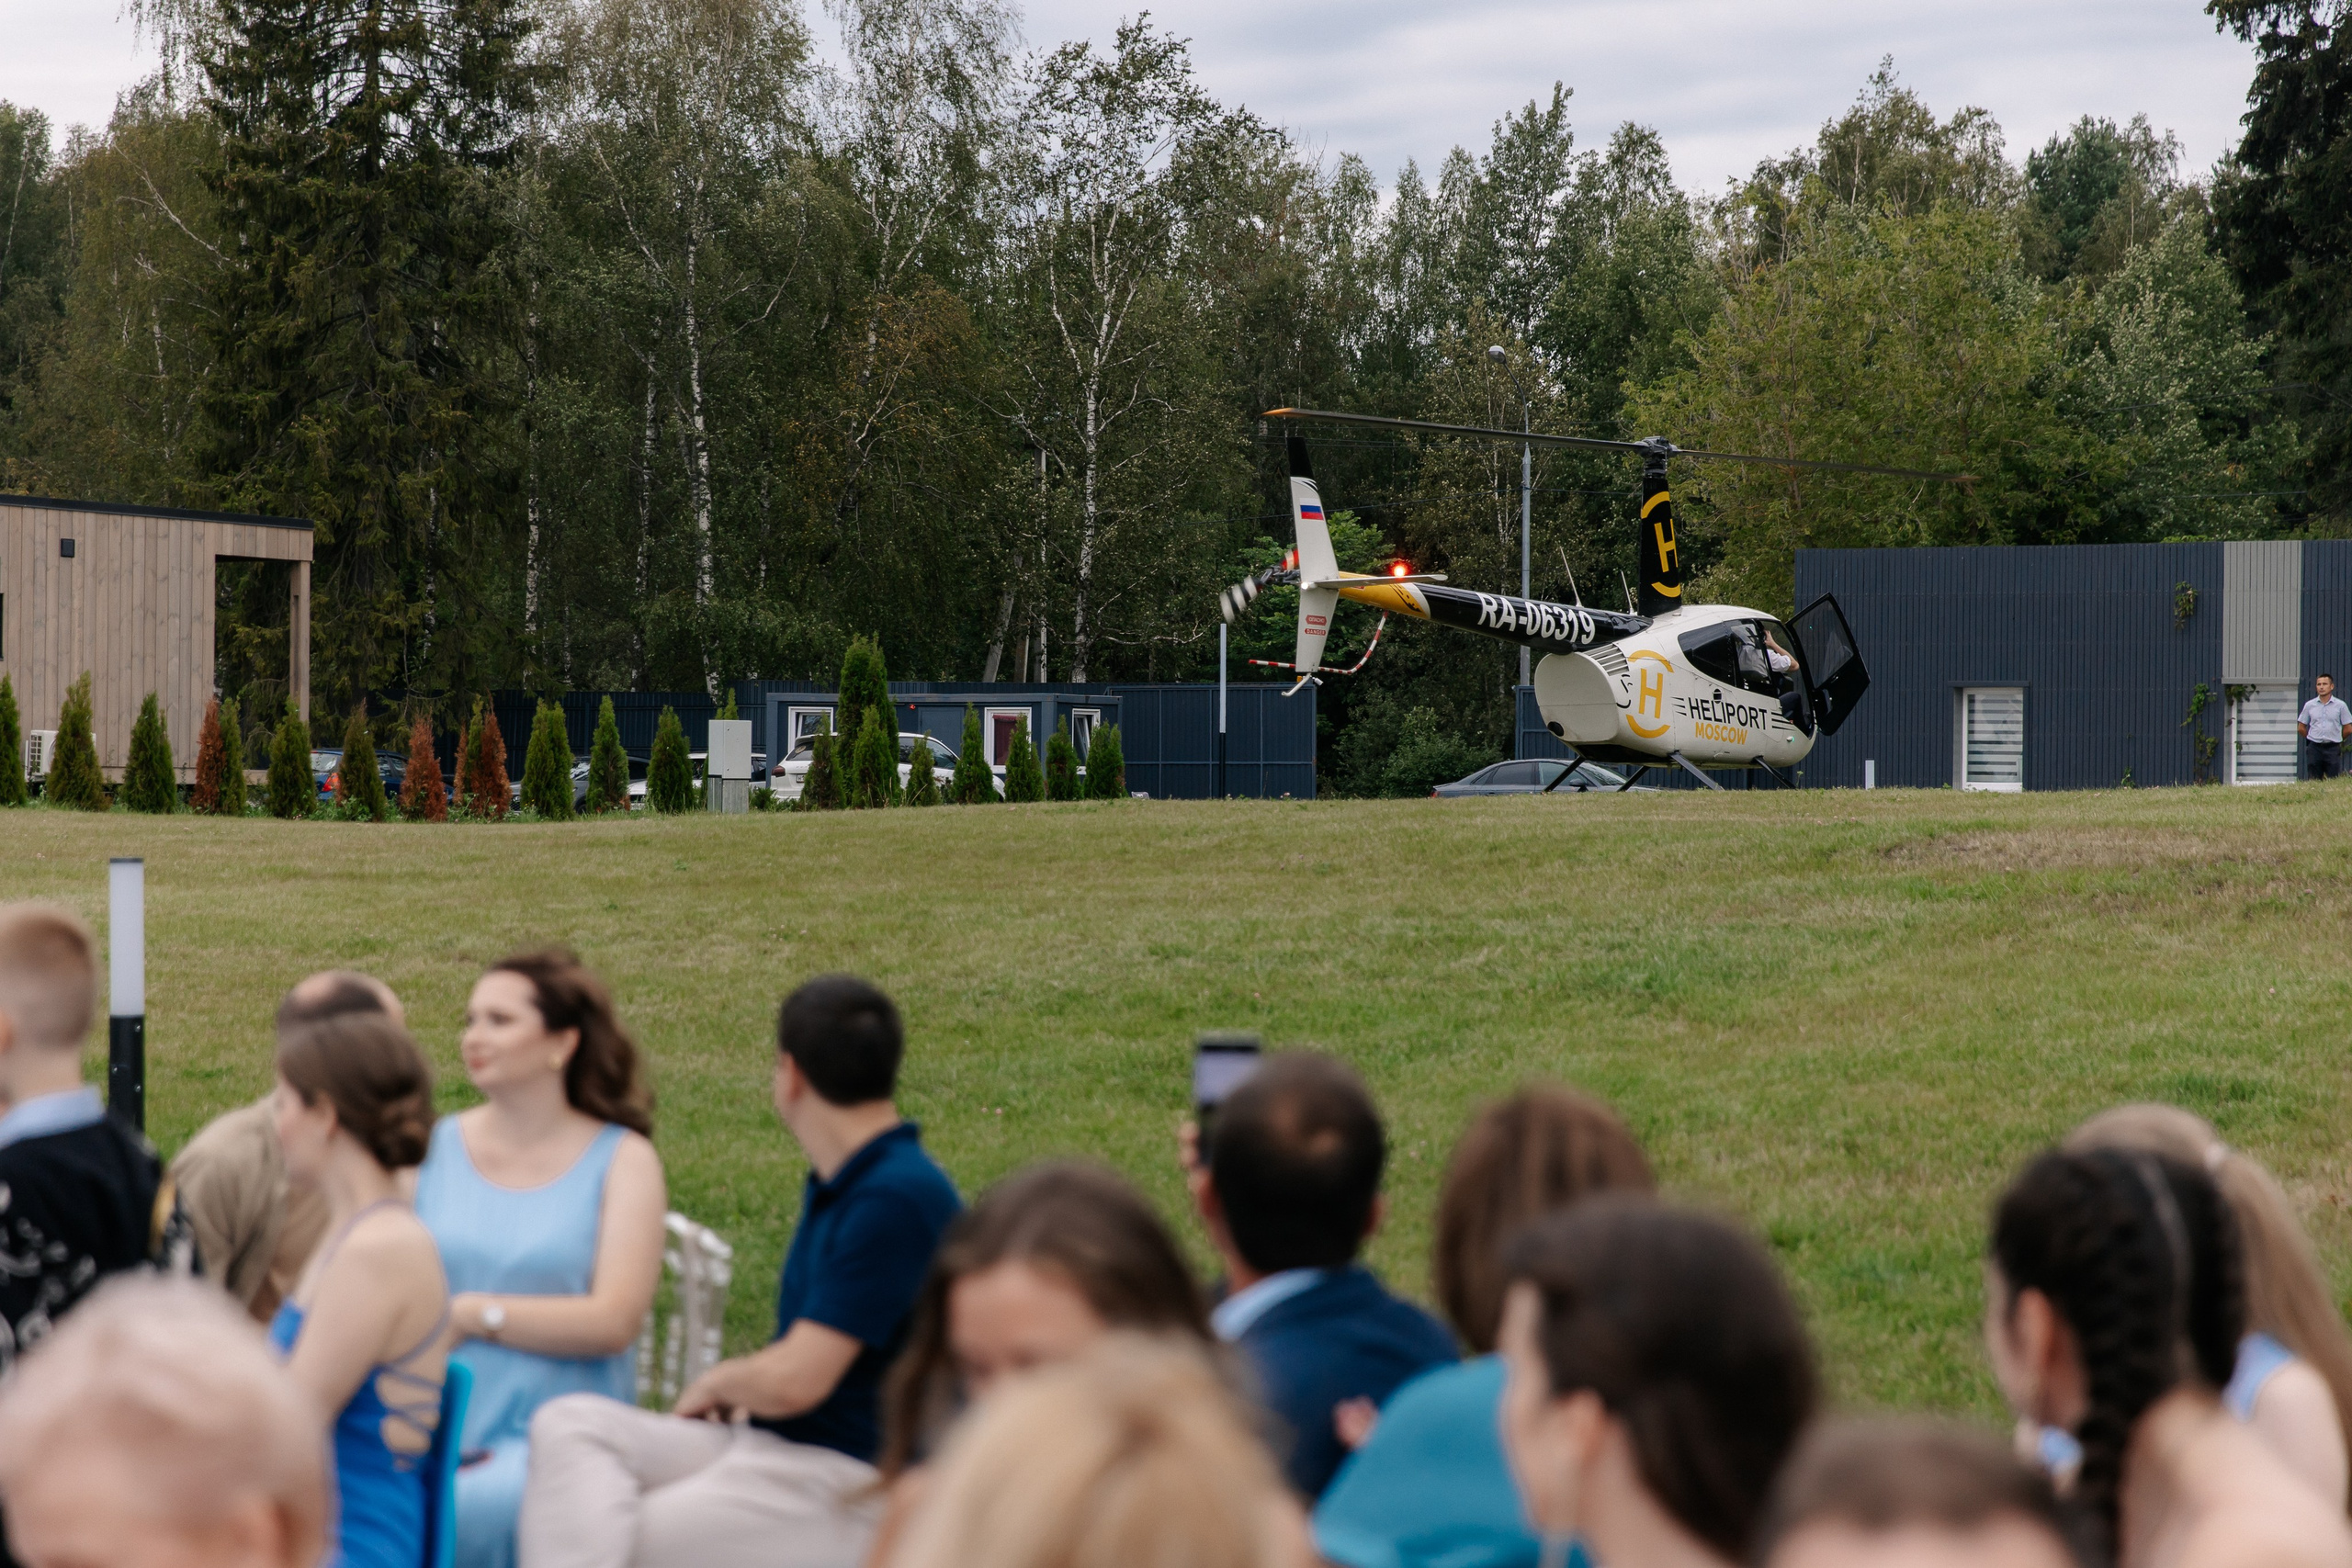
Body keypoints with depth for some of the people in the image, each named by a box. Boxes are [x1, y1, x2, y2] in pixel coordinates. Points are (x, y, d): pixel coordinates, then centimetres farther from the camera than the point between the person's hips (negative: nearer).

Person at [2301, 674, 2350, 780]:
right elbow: (2301, 728, 12)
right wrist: (2312, 739, 13)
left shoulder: (2340, 705, 1)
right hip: (2315, 748, 2)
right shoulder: (2309, 705, 6)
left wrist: (2336, 739, 12)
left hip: (2333, 748, -2)